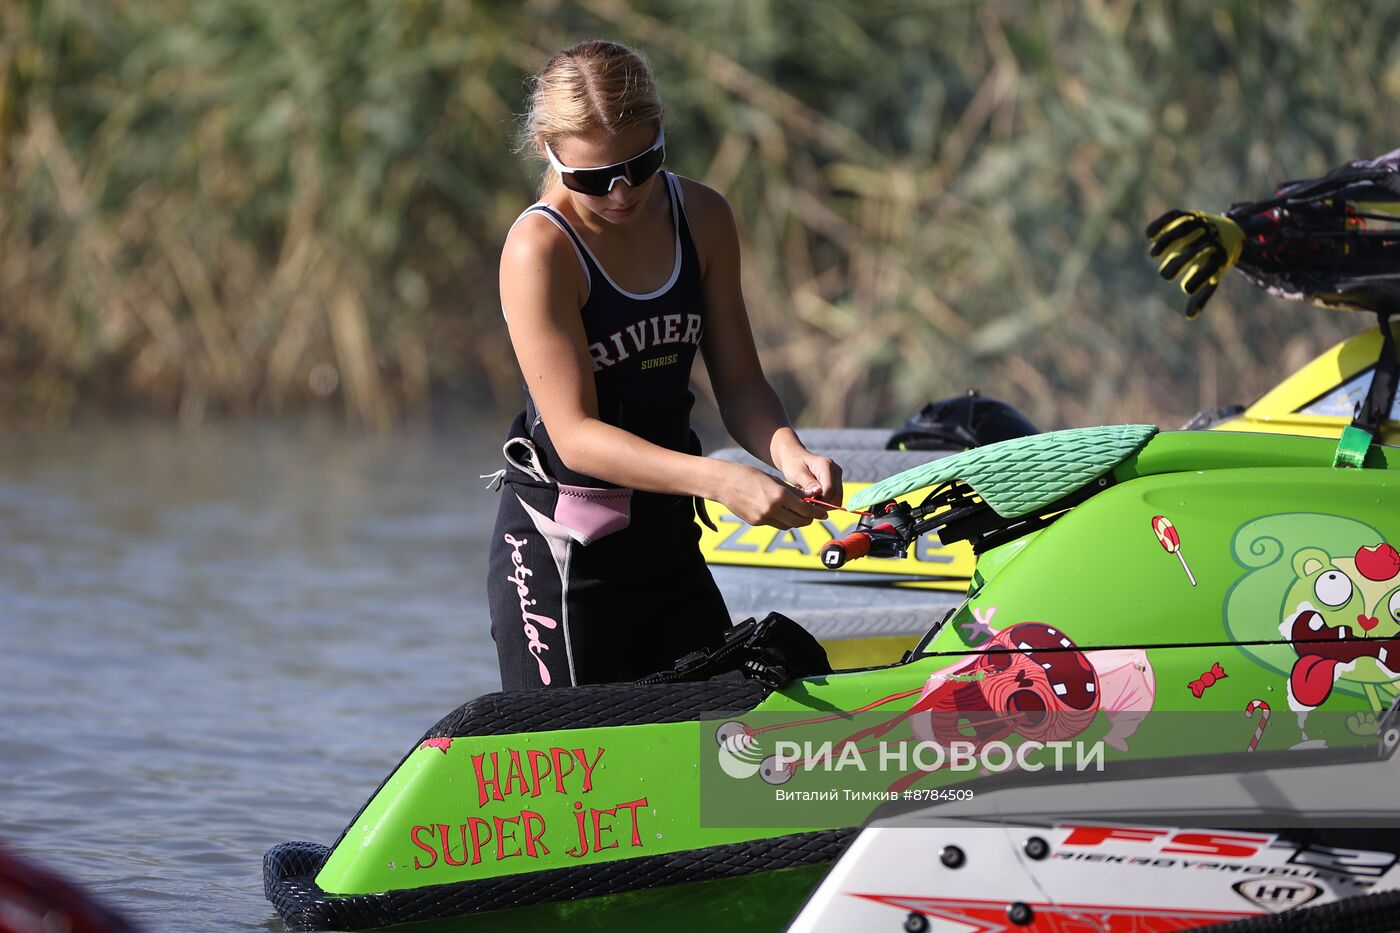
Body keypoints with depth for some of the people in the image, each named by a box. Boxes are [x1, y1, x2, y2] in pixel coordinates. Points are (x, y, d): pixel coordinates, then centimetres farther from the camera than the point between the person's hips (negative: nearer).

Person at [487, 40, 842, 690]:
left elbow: (738, 380, 5)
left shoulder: (702, 218, 3)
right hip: (560, 556, -6)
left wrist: (787, 453, -17)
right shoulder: (539, 250, -16)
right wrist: (718, 480, -33)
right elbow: (574, 433, -21)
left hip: (669, 539, 6)